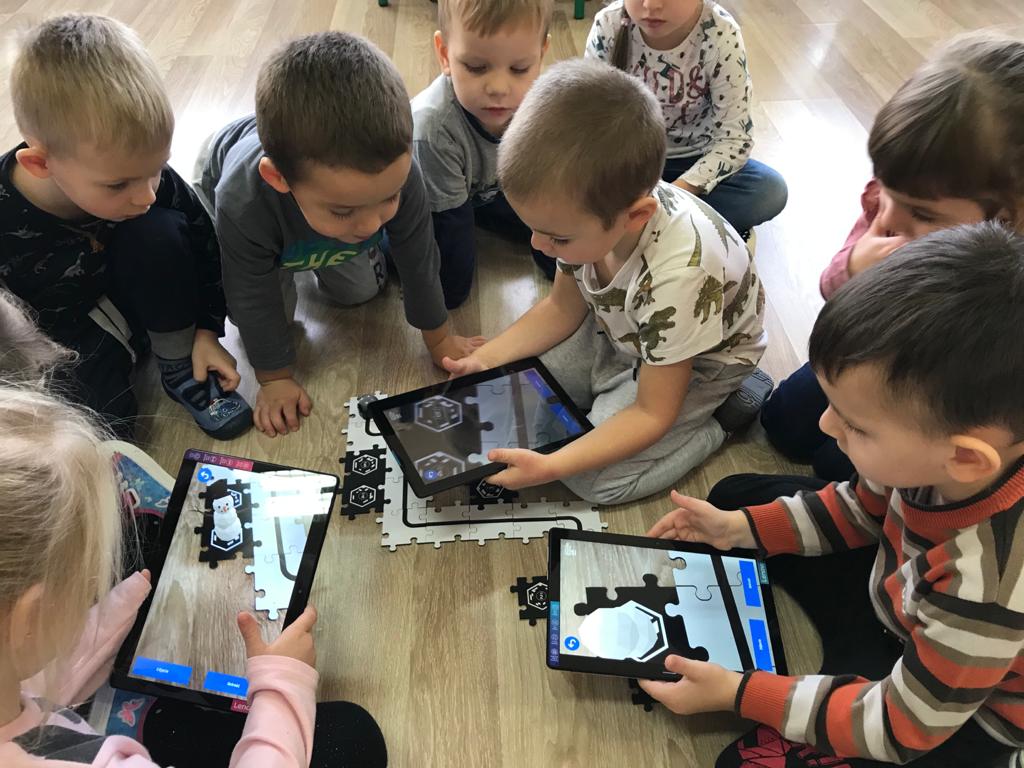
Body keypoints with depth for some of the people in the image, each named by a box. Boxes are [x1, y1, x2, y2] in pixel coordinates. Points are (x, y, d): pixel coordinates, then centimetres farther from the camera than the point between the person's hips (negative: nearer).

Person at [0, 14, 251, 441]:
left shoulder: (138, 171, -21)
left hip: (131, 303, 3)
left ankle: (180, 370, -12)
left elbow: (201, 240, -5)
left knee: (160, 232, -26)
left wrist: (206, 330, -9)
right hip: (61, 351, -3)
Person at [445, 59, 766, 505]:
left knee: (597, 480, -15)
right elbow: (563, 307, -3)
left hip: (699, 360, -6)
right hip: (623, 329, 6)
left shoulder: (676, 276, -42)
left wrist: (550, 467, -37)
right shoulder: (594, 210, -23)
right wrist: (486, 360, -14)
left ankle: (726, 406, 0)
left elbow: (652, 414, -30)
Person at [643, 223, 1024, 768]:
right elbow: (862, 508, -1)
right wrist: (739, 528, -9)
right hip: (905, 600, 7)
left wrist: (736, 693, -21)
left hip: (960, 717, -6)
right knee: (737, 496, 9)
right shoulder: (935, 442, -25)